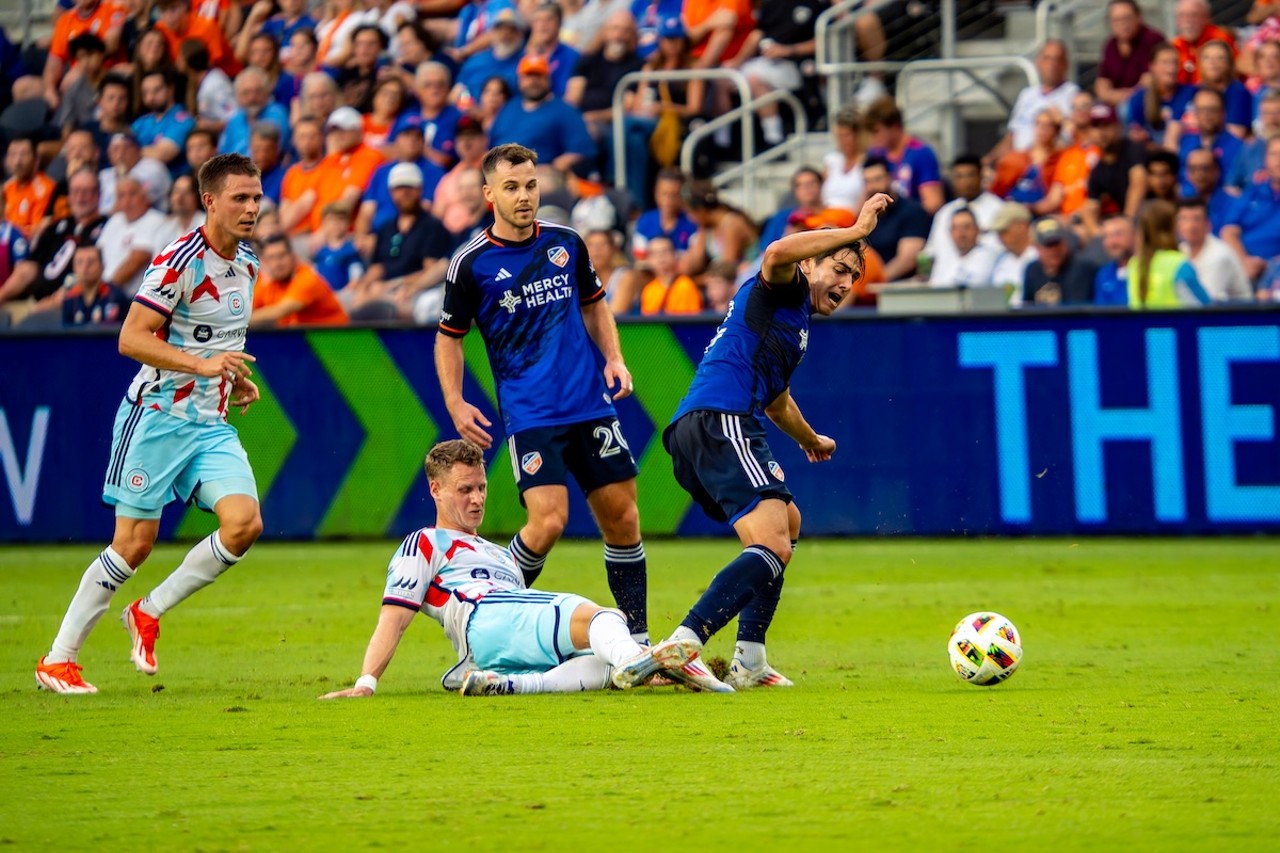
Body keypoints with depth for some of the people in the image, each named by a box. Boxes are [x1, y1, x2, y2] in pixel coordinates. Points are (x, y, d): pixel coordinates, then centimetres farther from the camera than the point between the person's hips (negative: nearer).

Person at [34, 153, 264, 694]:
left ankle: (149, 613, 5)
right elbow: (131, 338, -20)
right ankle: (57, 660, 7)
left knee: (244, 524, -14)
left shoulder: (246, 264, 11)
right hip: (158, 415, -7)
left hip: (213, 422, 7)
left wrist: (236, 381, 12)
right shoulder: (181, 260, -15)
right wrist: (203, 365, -27)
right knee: (134, 543, -6)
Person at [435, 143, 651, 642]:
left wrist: (613, 358, 6)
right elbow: (449, 337, 5)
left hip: (592, 407, 4)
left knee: (622, 519, 4)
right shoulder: (471, 263, -5)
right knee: (548, 521, -19)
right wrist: (455, 405, -6)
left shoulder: (565, 243, 6)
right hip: (530, 414, -4)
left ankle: (638, 639, 14)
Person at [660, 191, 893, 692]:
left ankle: (749, 661, 18)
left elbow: (776, 400, 50)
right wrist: (855, 232, -14)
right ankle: (681, 646, -36)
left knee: (788, 523, 27)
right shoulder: (785, 290, 5)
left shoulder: (795, 326, 32)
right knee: (772, 547, -21)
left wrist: (811, 440, 67)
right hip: (720, 422, -11)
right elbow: (777, 254, -21)